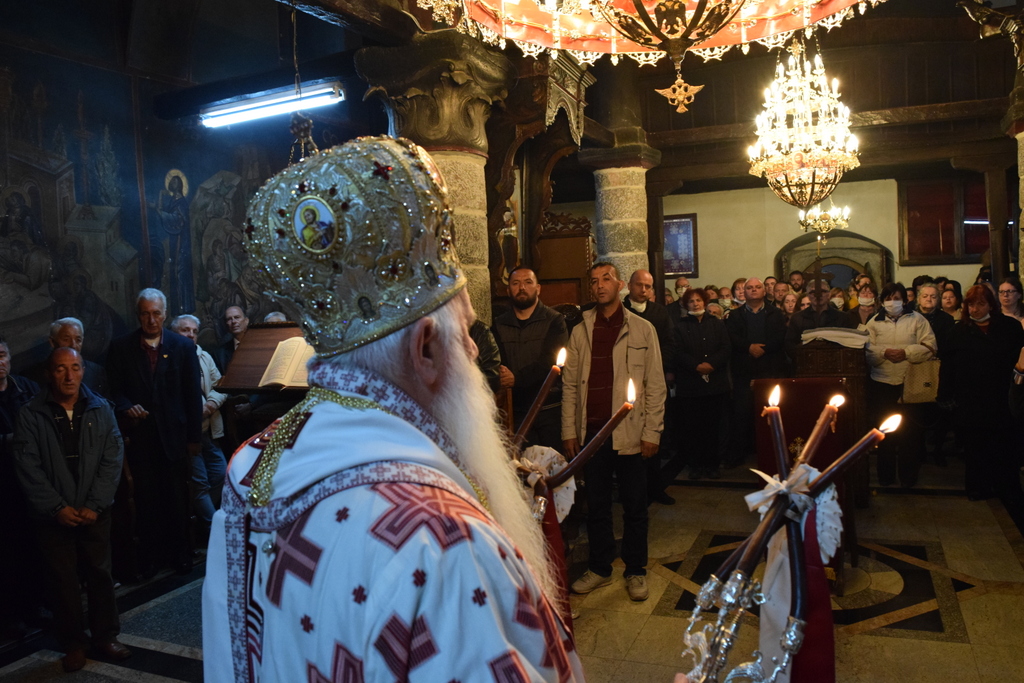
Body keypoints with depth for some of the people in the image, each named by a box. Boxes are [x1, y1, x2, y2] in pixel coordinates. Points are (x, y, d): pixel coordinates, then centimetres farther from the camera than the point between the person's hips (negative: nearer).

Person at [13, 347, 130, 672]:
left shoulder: (100, 409, 0)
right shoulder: (30, 415, -4)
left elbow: (112, 459, -3)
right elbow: (28, 468, -7)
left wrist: (95, 505, -11)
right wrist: (57, 507, -13)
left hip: (95, 511, 1)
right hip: (53, 515, -1)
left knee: (100, 574, 8)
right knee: (63, 580, 7)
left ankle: (105, 637, 23)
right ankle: (73, 643, 23)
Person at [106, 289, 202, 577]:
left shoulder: (183, 346, 0)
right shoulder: (121, 347, 2)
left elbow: (193, 394, 1)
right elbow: (115, 390, 5)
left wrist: (194, 437, -1)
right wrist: (127, 407, -17)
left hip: (175, 435, 0)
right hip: (139, 436, 1)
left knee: (177, 499, 8)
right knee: (146, 500, 8)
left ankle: (179, 552, 24)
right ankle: (150, 554, 23)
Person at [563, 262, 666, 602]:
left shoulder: (642, 330, 0)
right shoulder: (580, 332, 7)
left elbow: (655, 385, -1)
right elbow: (570, 384, 6)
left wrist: (652, 432, -6)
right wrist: (569, 431, 1)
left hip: (629, 433, -2)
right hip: (592, 431, 2)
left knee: (634, 507, 8)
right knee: (596, 505, 12)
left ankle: (635, 571, 23)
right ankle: (599, 568, 26)